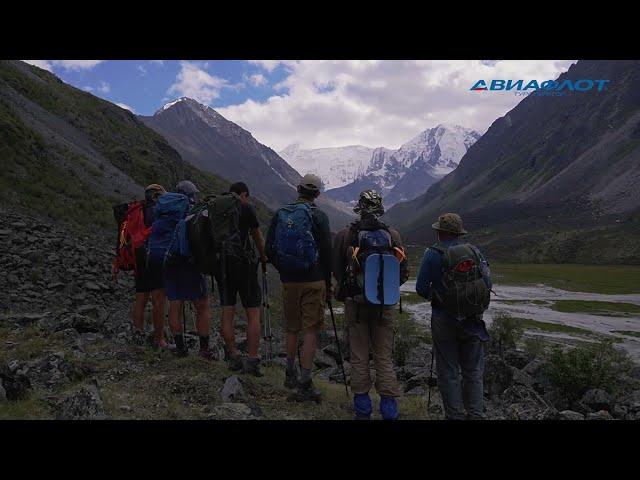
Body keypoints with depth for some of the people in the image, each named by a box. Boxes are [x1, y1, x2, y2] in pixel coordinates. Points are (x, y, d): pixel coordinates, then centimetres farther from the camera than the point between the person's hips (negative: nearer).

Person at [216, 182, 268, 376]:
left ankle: (233, 357, 12)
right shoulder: (246, 209, -3)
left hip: (222, 264, 5)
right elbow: (258, 238, 6)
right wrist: (263, 258, 22)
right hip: (244, 263, -4)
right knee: (253, 314, 1)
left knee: (227, 313, 10)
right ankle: (252, 360, -1)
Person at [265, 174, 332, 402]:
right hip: (313, 281, -4)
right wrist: (328, 283, 4)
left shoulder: (280, 214, 4)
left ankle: (290, 375, 31)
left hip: (288, 281, 4)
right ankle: (305, 385, 0)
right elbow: (326, 252, -7)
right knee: (310, 331, 0)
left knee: (292, 329, 18)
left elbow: (269, 249, 6)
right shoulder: (318, 216, -6)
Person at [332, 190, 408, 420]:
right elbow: (404, 272, 1)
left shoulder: (344, 235, -7)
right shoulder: (393, 235, -4)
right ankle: (389, 409, 11)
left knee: (359, 357, 9)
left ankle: (362, 408, 17)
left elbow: (336, 271, 3)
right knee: (384, 357, 10)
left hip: (355, 303, -1)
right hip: (385, 305, 1)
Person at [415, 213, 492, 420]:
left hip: (444, 319, -3)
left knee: (448, 372, 7)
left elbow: (421, 288, -9)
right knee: (473, 371, 14)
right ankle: (475, 414, 17)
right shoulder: (475, 251, 0)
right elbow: (488, 283, 1)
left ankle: (455, 415, 11)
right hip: (473, 319, 3)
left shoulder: (433, 254, -9)